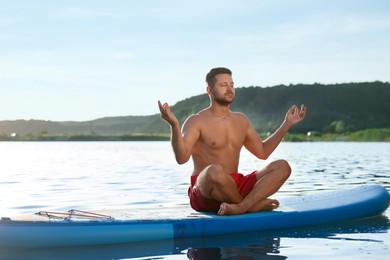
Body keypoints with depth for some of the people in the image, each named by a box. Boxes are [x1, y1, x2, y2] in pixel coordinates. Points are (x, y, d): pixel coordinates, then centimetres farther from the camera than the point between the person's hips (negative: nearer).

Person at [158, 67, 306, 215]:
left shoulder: (241, 120, 17)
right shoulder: (196, 122, -5)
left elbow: (262, 152, 25)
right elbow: (182, 157, -19)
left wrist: (286, 124, 21)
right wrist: (174, 125, -34)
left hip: (236, 187, 6)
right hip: (205, 191, -6)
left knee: (282, 167, -12)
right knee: (215, 171, -41)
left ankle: (240, 207, -34)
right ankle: (253, 204, -14)